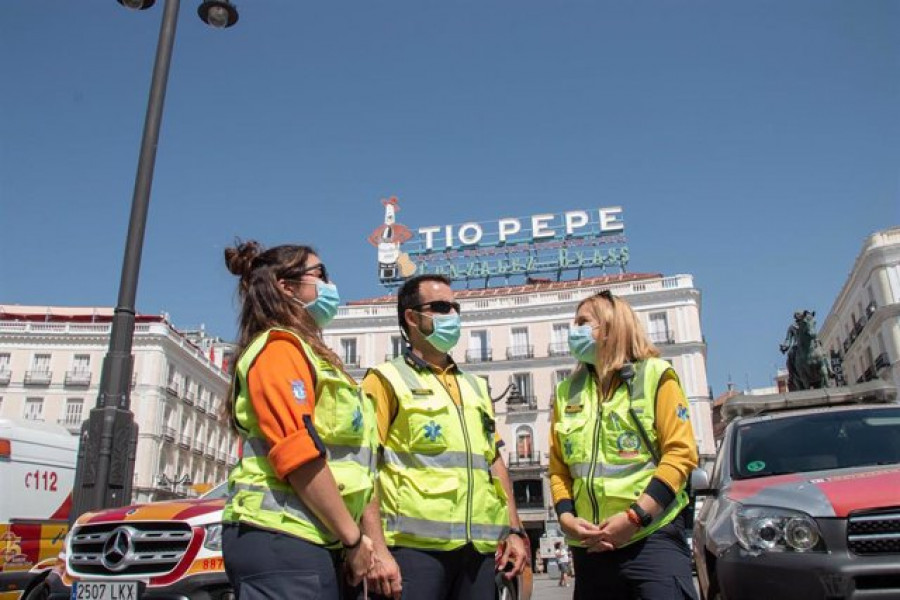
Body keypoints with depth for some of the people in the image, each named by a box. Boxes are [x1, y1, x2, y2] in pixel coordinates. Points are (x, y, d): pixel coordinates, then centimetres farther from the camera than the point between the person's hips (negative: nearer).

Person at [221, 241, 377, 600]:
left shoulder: (307, 354, 22)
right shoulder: (279, 346, -6)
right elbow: (297, 455, -18)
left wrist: (349, 539, 9)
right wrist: (353, 538, -12)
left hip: (313, 545, 9)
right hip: (283, 541, -9)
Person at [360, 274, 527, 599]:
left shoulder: (475, 386, 20)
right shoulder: (387, 380, 0)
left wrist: (514, 530, 12)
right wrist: (378, 549, -17)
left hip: (479, 548, 6)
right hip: (415, 545, -6)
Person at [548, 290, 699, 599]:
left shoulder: (654, 375, 2)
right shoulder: (567, 392, 14)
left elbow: (681, 452, -6)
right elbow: (558, 467, 13)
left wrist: (634, 517, -14)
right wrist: (566, 517, -5)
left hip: (652, 535, -4)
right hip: (589, 545, 4)